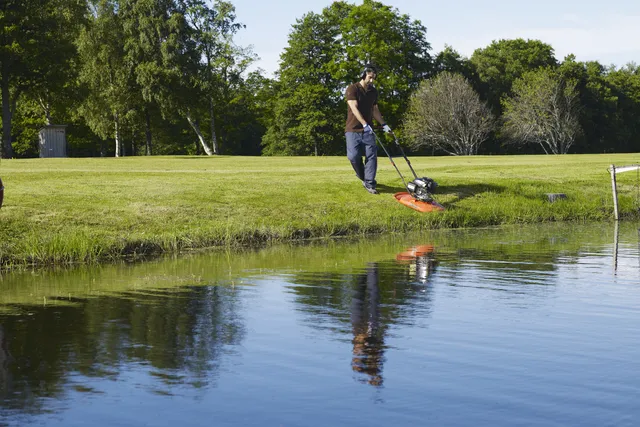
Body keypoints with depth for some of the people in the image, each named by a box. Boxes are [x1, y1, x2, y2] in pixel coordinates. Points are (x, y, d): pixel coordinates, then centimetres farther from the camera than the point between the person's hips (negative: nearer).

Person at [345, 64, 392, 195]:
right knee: (354, 156, -11)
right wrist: (365, 124, -29)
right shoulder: (352, 89, -9)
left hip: (368, 130, 5)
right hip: (353, 130, -5)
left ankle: (369, 184, -3)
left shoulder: (373, 92, 11)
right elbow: (354, 108, -19)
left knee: (371, 156, -6)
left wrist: (383, 124, 9)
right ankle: (363, 177, 15)